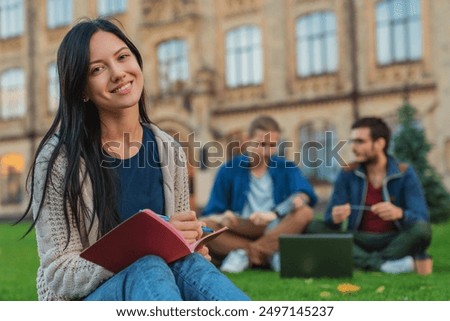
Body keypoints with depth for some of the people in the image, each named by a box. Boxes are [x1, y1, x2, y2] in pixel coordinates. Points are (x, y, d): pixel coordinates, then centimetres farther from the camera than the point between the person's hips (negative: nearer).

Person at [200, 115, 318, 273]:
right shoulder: (229, 171, 6)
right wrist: (222, 218, -24)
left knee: (305, 213, -25)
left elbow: (304, 196, -13)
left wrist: (274, 214, -31)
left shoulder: (286, 168, 7)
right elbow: (211, 215, 1)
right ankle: (270, 254, -26)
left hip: (277, 235, 0)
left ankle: (244, 253, -25)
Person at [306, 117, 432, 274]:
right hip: (360, 242, 3)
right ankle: (381, 263, -32)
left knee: (421, 228, -31)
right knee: (313, 228, -21)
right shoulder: (348, 174, 2)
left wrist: (400, 213, -36)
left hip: (395, 242, -2)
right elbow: (330, 220, -3)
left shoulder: (404, 174, -4)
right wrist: (335, 218, -29)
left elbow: (421, 218, -13)